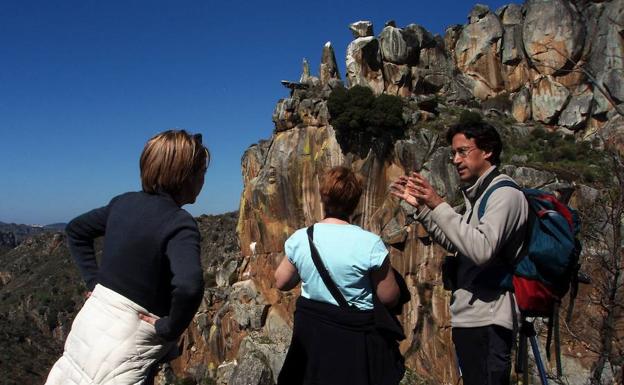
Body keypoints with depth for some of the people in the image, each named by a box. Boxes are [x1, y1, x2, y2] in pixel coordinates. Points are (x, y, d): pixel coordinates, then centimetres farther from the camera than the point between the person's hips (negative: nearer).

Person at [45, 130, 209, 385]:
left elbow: (76, 230, 20)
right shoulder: (179, 224, -20)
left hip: (90, 321, 7)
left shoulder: (123, 203, 3)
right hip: (124, 344, -7)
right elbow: (189, 285, -38)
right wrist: (170, 328, -20)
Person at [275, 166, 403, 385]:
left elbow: (281, 282, 6)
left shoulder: (299, 238, -9)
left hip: (310, 331, 4)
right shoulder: (370, 243, -21)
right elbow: (389, 298, -11)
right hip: (354, 338, -3)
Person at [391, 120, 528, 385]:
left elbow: (481, 250, -28)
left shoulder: (505, 194, -14)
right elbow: (454, 244, 22)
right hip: (470, 317, 9)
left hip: (486, 320, -9)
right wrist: (421, 206, 13)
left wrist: (438, 204, -24)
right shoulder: (479, 194, 14)